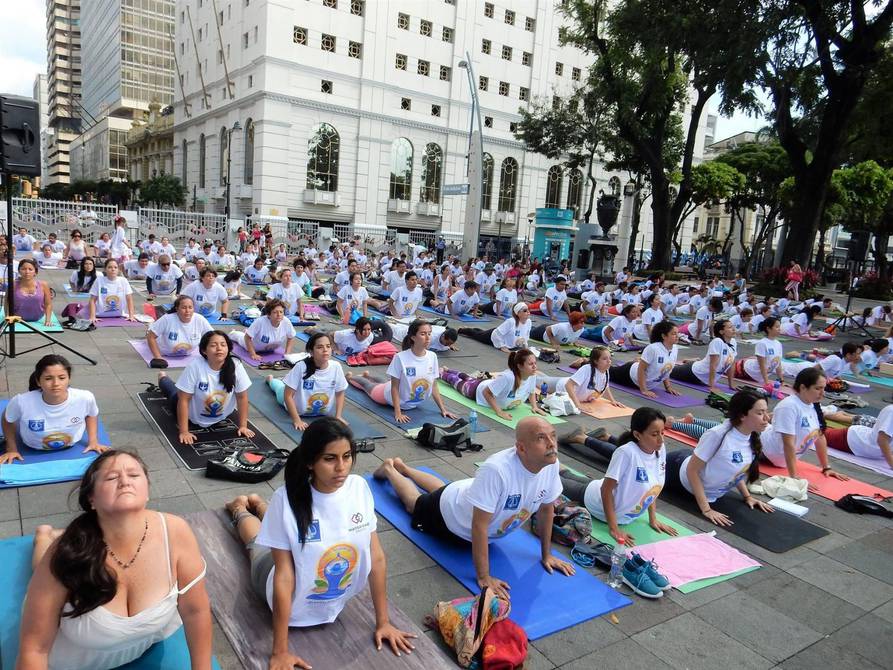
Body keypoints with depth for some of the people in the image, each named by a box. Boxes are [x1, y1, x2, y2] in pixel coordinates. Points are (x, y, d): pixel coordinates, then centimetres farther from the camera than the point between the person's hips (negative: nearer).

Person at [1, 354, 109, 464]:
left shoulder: (85, 398, -31)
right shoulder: (21, 401, -34)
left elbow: (92, 414, -4)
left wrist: (93, 441, -8)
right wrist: (12, 449, -5)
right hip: (31, 452, -1)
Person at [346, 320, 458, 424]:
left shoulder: (432, 357, -22)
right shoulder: (401, 358, -35)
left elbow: (433, 387, -12)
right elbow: (394, 387, -28)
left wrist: (443, 409, -14)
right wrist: (397, 413, -31)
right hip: (395, 399, -4)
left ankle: (367, 375, 64)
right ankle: (350, 376, 56)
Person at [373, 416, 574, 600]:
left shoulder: (551, 464, -27)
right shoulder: (496, 469, -48)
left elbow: (546, 508, -10)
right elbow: (479, 525, -41)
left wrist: (546, 555, -4)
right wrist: (483, 577, -37)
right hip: (451, 514, -6)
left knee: (440, 489, 36)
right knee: (413, 502, 27)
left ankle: (402, 467, 61)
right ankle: (389, 468, 53)